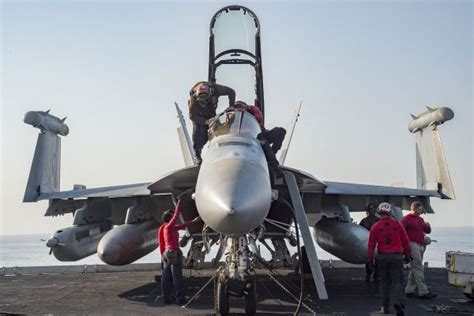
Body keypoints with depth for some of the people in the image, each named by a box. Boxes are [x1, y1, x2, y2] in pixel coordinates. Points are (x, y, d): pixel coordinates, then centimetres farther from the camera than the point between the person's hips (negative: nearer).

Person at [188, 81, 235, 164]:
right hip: (198, 114, -3)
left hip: (211, 112, 3)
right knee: (198, 131, -19)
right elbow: (192, 116, -31)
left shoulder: (214, 88, -35)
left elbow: (231, 92, -20)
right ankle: (197, 156, -15)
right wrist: (206, 121, -43)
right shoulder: (194, 98, -38)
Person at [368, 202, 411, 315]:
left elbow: (371, 244, -2)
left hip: (382, 257, 1)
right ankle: (398, 302, -18)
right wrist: (407, 254, 17)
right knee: (397, 281, 3)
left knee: (384, 282, 12)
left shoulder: (375, 227, -1)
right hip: (397, 256, -1)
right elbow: (405, 241, 5)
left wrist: (370, 259, 3)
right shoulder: (397, 225, 0)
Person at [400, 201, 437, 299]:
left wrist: (427, 226, 0)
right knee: (418, 269, -9)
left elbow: (427, 231, 21)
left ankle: (409, 291, 16)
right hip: (412, 246, -9)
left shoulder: (420, 219, 18)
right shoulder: (406, 219, -8)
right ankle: (423, 292, -7)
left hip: (421, 246, 9)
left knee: (414, 269, 11)